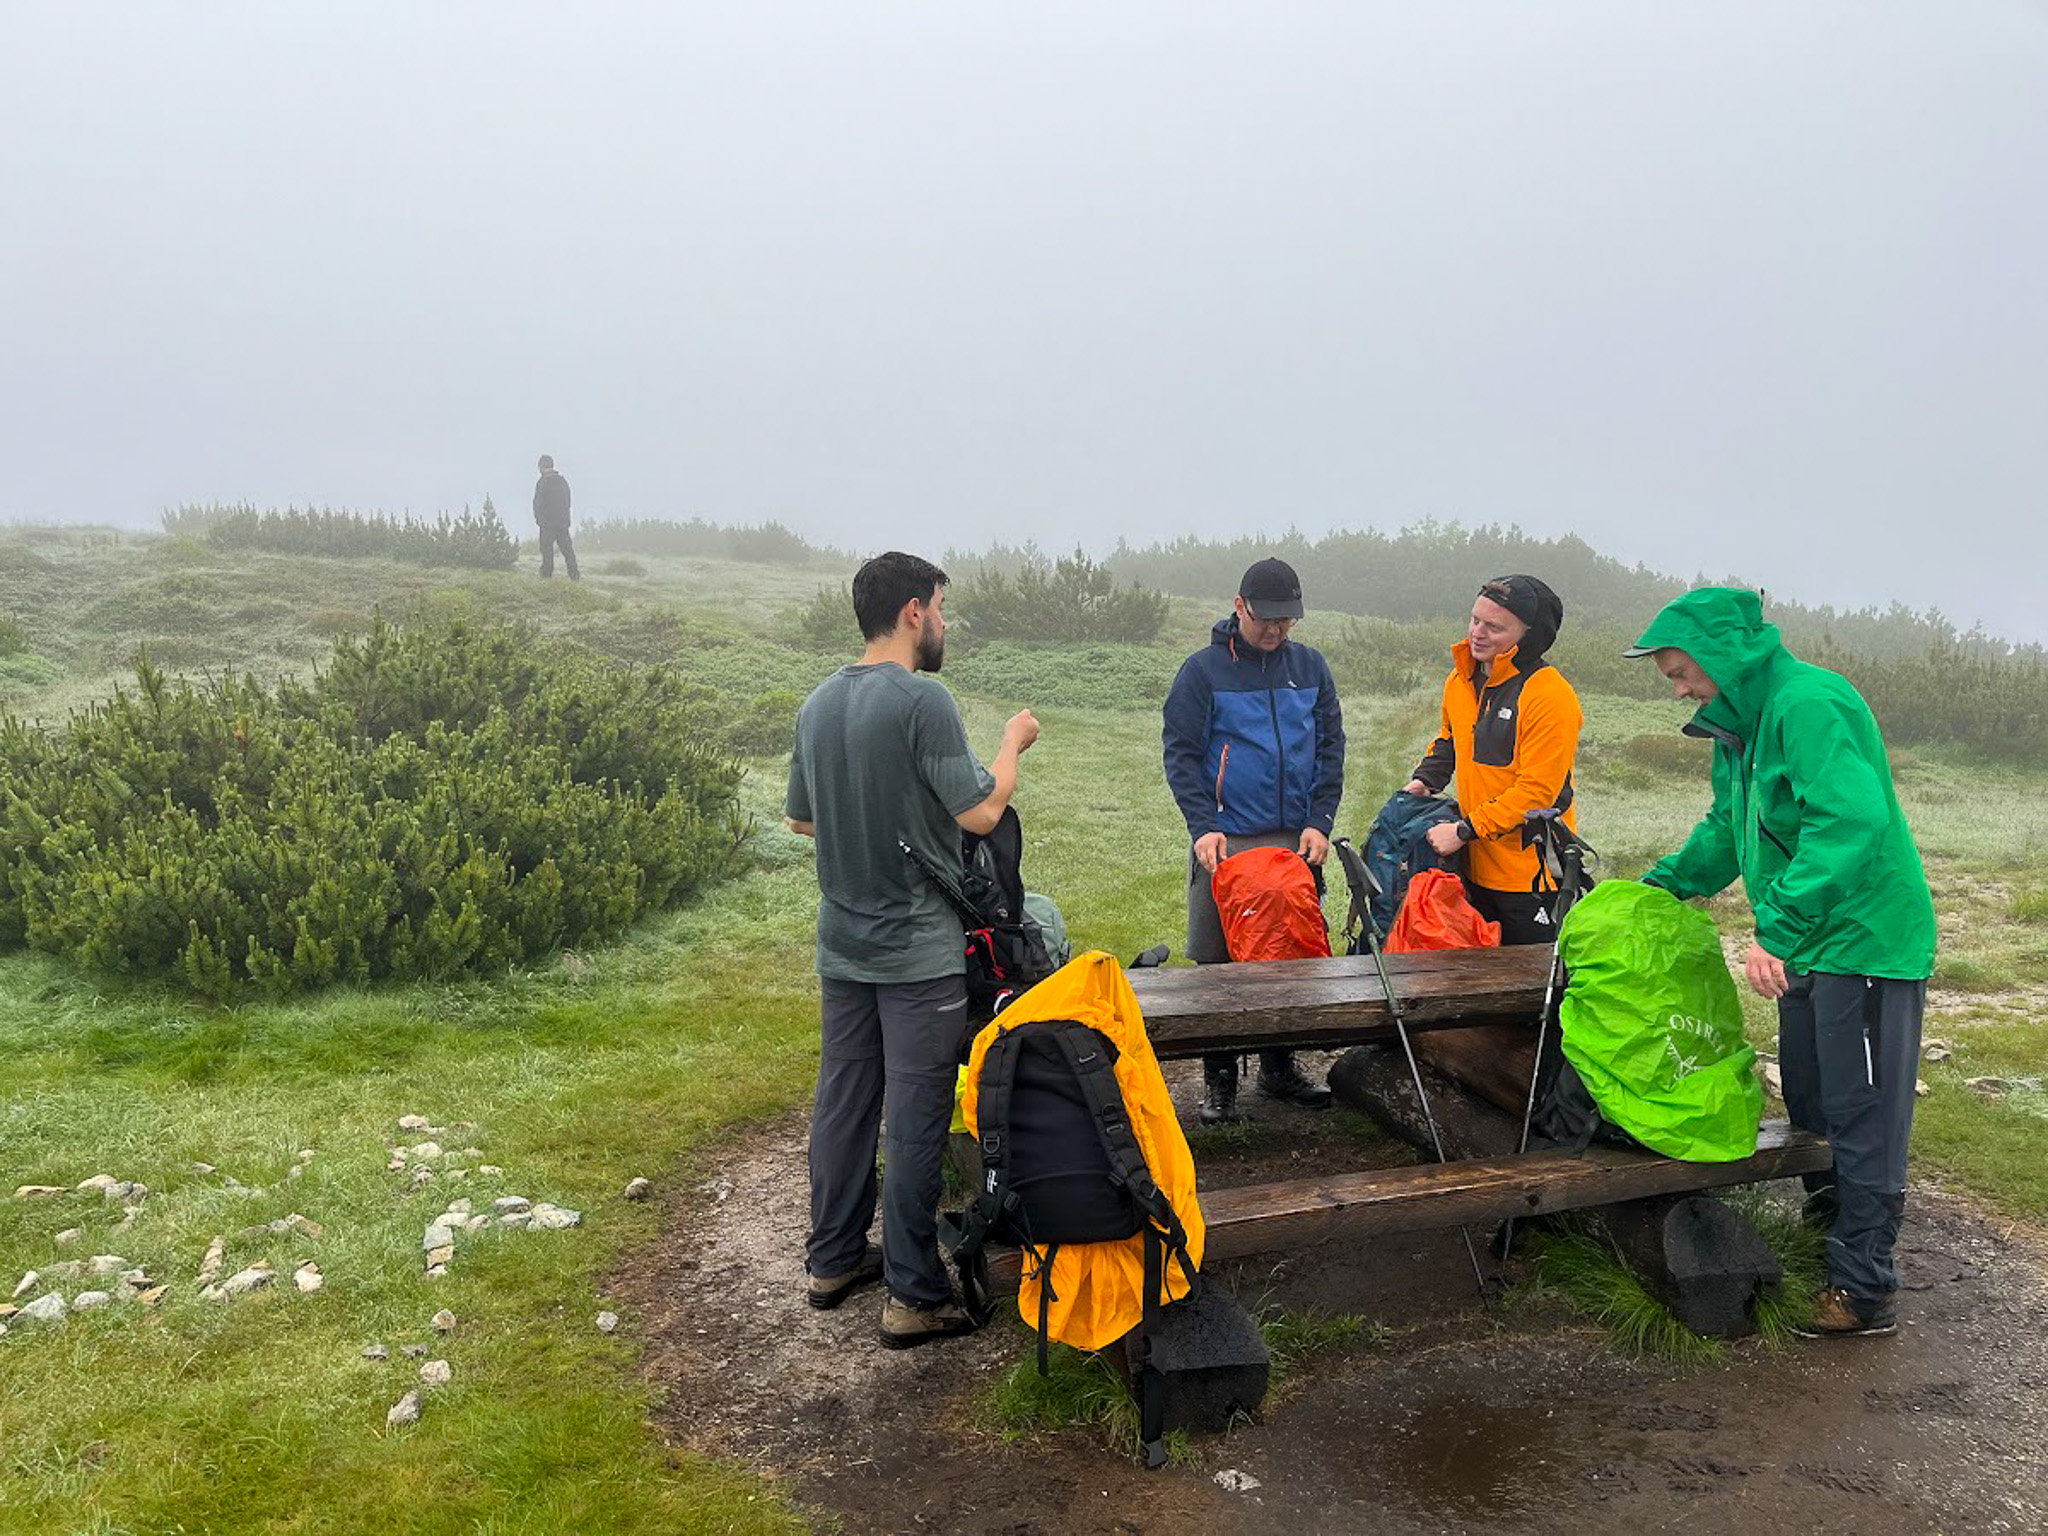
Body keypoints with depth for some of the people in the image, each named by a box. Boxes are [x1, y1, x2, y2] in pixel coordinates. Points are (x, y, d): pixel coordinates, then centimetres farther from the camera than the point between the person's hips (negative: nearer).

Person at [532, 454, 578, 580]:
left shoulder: (542, 482, -10)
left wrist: (538, 518, 5)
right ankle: (574, 575, 3)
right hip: (563, 521, 6)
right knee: (567, 549, 7)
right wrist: (565, 517, 16)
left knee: (547, 549, 0)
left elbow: (538, 503, -10)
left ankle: (546, 574, 0)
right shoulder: (563, 481, 10)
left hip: (548, 522, -6)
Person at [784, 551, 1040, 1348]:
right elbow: (981, 812, -16)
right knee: (916, 1120, 1)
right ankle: (913, 1296, 10)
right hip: (919, 950, -7)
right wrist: (1012, 743, -1)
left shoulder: (819, 703, 6)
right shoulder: (923, 699, -18)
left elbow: (799, 817, 14)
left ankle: (833, 1259, 29)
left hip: (842, 946, 7)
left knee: (842, 1103, 16)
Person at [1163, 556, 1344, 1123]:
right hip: (1227, 841, -3)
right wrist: (1203, 826, -14)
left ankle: (1279, 1067, 25)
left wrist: (1320, 821, -1)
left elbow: (1331, 746, 10)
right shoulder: (1204, 669, -2)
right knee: (1218, 961, 1)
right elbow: (1181, 753, -4)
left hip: (1298, 840, 4)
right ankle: (1219, 1077, 13)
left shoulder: (1310, 665, 9)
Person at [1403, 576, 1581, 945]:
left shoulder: (1552, 696, -18)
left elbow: (1536, 791, -21)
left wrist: (1464, 831, -22)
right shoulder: (1460, 679, 7)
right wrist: (1425, 778, 10)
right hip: (1476, 865, 7)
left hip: (1531, 874, -7)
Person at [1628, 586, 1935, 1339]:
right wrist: (1660, 886, 16)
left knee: (1862, 1118, -1)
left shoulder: (1807, 704, -21)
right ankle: (1834, 1224, 37)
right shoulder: (1743, 722, 11)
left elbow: (1851, 820, -34)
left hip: (1866, 941, -10)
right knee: (1809, 1105, 20)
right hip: (1812, 942, 10)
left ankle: (1864, 1291, 10)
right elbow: (1728, 827, 23)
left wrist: (1778, 928, -36)